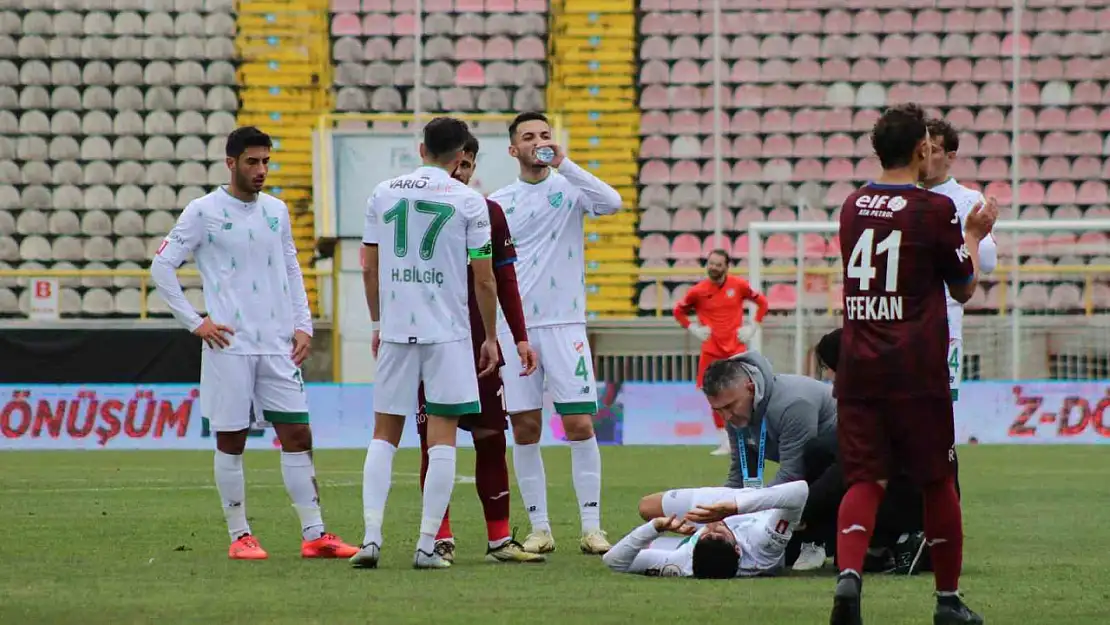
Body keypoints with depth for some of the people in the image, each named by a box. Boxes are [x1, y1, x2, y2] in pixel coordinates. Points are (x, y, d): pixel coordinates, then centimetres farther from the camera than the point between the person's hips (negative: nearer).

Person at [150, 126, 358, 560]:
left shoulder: (276, 210, 12)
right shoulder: (204, 212, -3)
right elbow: (161, 267, -2)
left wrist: (302, 325, 10)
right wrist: (194, 323, -6)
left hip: (277, 345, 4)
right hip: (229, 345, -4)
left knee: (297, 434, 0)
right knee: (231, 440, 1)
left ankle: (314, 534, 1)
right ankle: (239, 537, 8)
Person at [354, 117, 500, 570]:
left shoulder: (382, 193, 6)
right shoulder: (468, 201, -3)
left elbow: (369, 269, 10)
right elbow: (484, 279, -2)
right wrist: (490, 337, 9)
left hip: (395, 329, 3)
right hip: (447, 332, -3)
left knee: (384, 434, 10)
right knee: (442, 436, 1)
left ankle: (372, 537, 0)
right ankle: (427, 545, -3)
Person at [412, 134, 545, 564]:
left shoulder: (488, 213, 8)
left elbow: (504, 280, 11)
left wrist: (521, 338, 6)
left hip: (480, 346, 2)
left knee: (491, 440, 1)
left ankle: (499, 540, 5)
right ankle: (442, 540, 4)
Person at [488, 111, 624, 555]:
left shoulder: (569, 188, 2)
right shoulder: (497, 203, 9)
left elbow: (612, 202, -19)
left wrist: (563, 163, -21)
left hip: (565, 324, -2)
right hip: (514, 329, 2)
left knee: (580, 425, -7)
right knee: (525, 430, 2)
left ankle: (591, 527, -3)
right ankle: (540, 529, 8)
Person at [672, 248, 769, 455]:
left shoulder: (739, 285, -2)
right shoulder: (698, 291, -1)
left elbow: (762, 302, 10)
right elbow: (678, 310, 13)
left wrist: (753, 328, 2)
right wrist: (693, 328, 1)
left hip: (736, 349, -1)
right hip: (711, 351, 1)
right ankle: (725, 443, 12)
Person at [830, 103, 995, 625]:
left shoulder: (852, 207, 9)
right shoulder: (935, 210, -6)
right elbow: (965, 288, 5)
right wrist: (975, 235, 22)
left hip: (858, 367, 3)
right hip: (917, 372, -3)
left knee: (864, 479, -1)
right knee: (937, 481, 10)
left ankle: (848, 573, -27)